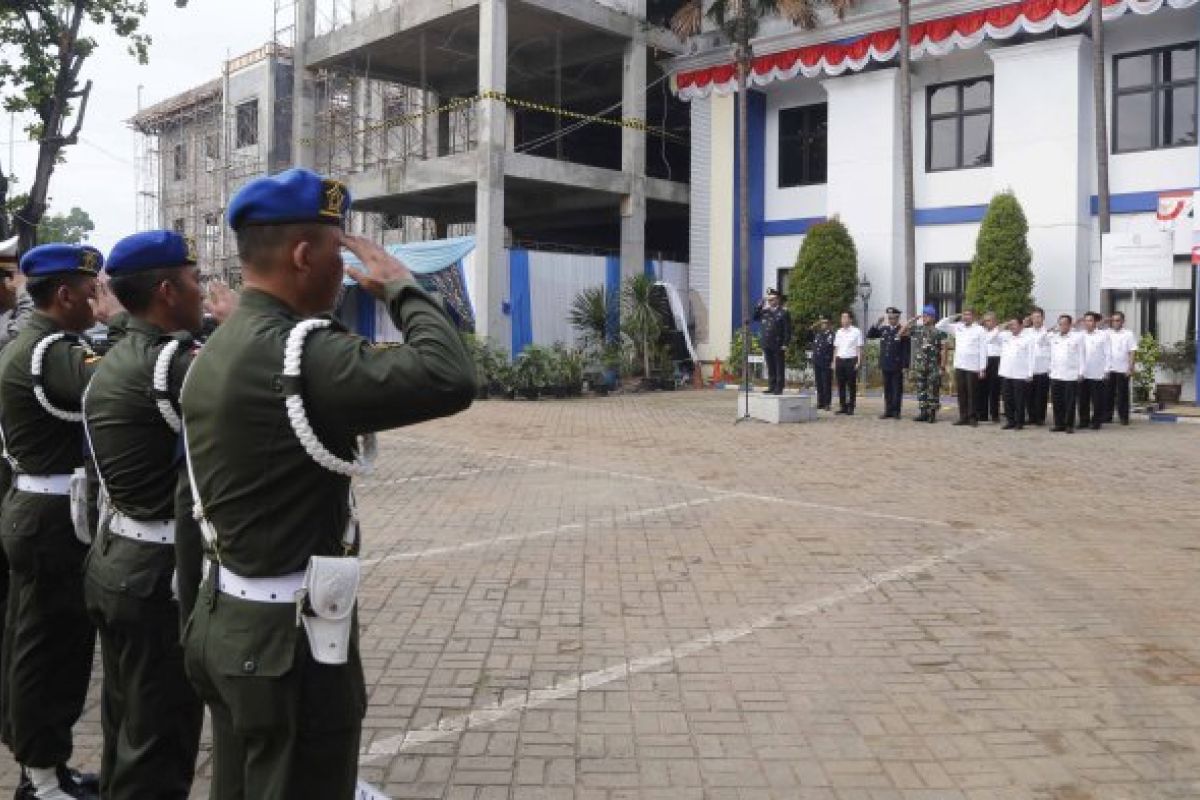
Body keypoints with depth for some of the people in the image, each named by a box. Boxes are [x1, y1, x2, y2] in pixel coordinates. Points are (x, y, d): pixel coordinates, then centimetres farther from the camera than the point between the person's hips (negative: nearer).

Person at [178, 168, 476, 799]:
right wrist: (402, 287, -15)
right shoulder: (299, 352, -23)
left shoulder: (215, 352, 8)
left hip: (226, 625, 9)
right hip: (290, 644, -9)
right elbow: (450, 379, -33)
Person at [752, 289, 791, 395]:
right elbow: (754, 317, 15)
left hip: (778, 346, -6)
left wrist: (785, 344, -13)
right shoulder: (765, 311, 12)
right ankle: (771, 387, 17)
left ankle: (779, 389, 4)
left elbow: (788, 329, -7)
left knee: (779, 368, 1)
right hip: (767, 344, 6)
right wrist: (759, 305, 6)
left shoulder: (783, 312, -5)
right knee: (770, 367, 11)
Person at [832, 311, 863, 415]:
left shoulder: (856, 332, -1)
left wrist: (858, 362, -10)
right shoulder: (839, 332, 12)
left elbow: (859, 348, -3)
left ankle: (851, 408, 6)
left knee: (852, 385, 1)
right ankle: (843, 407, 13)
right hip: (840, 360, 5)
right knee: (841, 385, 6)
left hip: (851, 360, -5)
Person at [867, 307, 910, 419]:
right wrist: (877, 324, -3)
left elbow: (906, 350, -6)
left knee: (897, 389, 2)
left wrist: (905, 366, -10)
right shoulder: (883, 329, 10)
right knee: (887, 389, 9)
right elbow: (869, 335, 9)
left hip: (897, 366, -4)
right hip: (885, 365, 5)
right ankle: (888, 411, 15)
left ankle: (896, 412, 7)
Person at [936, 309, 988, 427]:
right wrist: (953, 318, 4)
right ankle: (963, 417, 14)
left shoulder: (980, 330, -3)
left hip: (973, 367, -4)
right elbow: (939, 326, 12)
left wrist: (982, 368, -10)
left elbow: (983, 349, -6)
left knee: (972, 393, 1)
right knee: (961, 393, 8)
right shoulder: (957, 327, 9)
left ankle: (973, 418, 7)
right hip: (959, 365, 4)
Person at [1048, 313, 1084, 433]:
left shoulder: (1077, 336, 1)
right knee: (1056, 402, 5)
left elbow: (1081, 355, 0)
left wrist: (1081, 372, -4)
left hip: (1071, 375, -4)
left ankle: (1069, 425, 7)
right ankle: (1059, 424, 13)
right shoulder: (1053, 337, 11)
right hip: (1055, 375, 4)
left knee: (1069, 402, -1)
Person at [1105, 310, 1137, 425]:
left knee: (1122, 394, 2)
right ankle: (1107, 416, 13)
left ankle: (1124, 417, 9)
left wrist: (1131, 368, -10)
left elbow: (1133, 352, -3)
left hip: (1122, 369, -3)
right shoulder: (1107, 333, 7)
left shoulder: (1128, 334, -1)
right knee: (1108, 393, 6)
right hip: (1108, 369, 3)